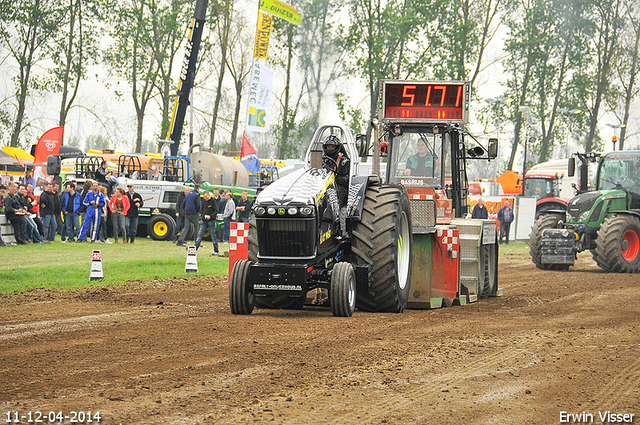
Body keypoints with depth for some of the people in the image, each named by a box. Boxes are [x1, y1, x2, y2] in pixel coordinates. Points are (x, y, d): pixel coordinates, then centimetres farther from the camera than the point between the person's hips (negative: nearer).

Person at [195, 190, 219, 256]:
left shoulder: (213, 201, -5)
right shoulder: (204, 201, 12)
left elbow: (216, 211, -8)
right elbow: (201, 210, 13)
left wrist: (210, 216, -22)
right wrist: (204, 215, -7)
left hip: (211, 221, -5)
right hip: (204, 221, 5)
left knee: (213, 236, 1)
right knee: (200, 235, 0)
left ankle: (216, 251, 9)